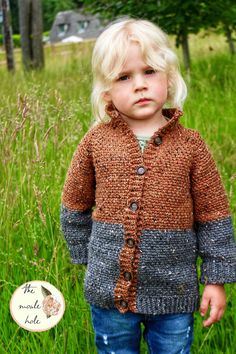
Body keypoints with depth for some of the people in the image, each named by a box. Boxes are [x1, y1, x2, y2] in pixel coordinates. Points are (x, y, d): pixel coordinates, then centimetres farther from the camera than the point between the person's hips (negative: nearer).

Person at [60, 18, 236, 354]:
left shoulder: (190, 145, -6)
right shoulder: (96, 141, -3)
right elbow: (75, 205, 9)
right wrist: (87, 257, 11)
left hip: (174, 292, -1)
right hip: (109, 290, 1)